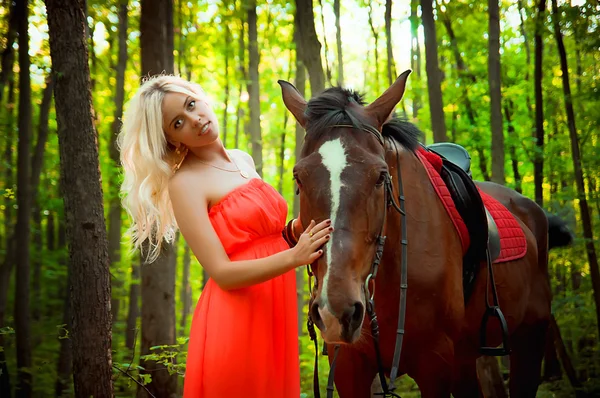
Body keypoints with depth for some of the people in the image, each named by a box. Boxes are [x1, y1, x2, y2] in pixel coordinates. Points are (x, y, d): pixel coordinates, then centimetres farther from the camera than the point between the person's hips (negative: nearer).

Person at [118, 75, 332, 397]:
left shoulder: (243, 161, 11)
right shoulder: (184, 183, -10)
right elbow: (222, 273, -17)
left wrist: (303, 224, -3)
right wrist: (294, 256, -28)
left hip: (277, 313, 7)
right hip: (235, 321, -7)